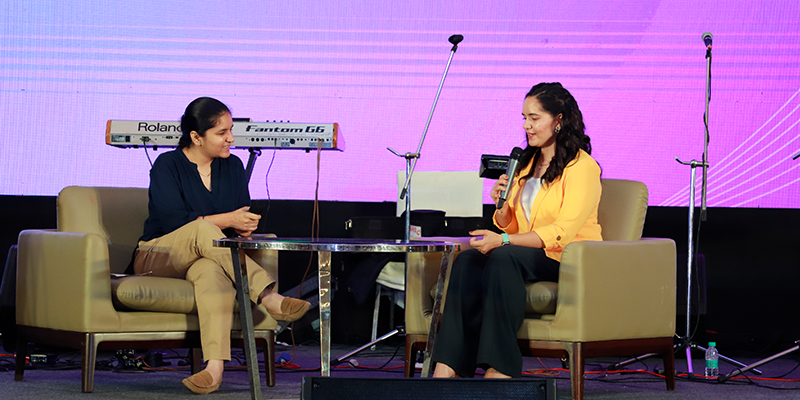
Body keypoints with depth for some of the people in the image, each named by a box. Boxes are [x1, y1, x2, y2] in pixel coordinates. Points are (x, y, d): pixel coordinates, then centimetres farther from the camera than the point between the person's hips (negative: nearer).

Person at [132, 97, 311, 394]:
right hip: (158, 256, -3)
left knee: (214, 270, -38)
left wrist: (244, 227, -17)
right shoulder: (167, 165, -6)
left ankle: (215, 366, -59)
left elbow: (243, 218, 8)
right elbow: (173, 221, -17)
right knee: (204, 230, -37)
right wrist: (227, 220, -17)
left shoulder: (233, 166, 11)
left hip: (204, 259, 3)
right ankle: (270, 297, -47)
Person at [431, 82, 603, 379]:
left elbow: (563, 232, -18)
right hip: (530, 257, 7)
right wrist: (502, 206, -5)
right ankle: (447, 367, -35)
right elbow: (511, 226, 19)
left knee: (503, 258, -33)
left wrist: (503, 240, -24)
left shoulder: (581, 166, -7)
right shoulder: (527, 163, 17)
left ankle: (499, 368, -37)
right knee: (467, 260, -21)